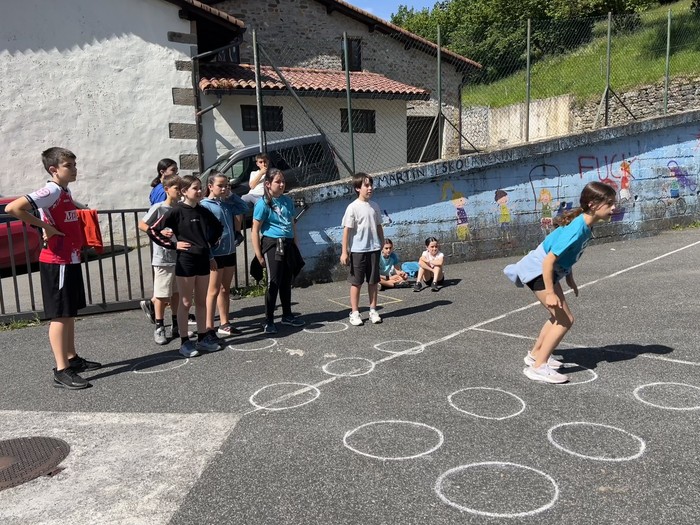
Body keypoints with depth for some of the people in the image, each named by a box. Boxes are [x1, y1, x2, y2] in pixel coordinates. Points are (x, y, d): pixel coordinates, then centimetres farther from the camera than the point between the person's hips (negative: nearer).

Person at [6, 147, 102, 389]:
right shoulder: (51, 191, -16)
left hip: (71, 260, 9)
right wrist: (45, 226, -19)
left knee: (70, 313, 16)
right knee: (60, 315, -5)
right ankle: (61, 371, 1)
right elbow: (13, 208, -26)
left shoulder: (66, 192, 12)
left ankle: (72, 358, 28)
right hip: (57, 262, -9)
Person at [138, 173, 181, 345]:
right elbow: (141, 224, -9)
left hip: (180, 257, 5)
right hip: (163, 258, -5)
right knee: (162, 295, 1)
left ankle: (176, 326, 25)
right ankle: (159, 329, 13)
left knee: (177, 293, 13)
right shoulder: (158, 208, -9)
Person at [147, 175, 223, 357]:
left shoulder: (204, 212, 7)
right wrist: (173, 245, -12)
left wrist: (211, 243, 12)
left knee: (202, 302, 12)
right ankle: (184, 342, 12)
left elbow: (218, 227, 26)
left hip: (203, 260, 5)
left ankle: (202, 338, 22)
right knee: (185, 303, 3)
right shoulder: (177, 211, -9)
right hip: (185, 261, -5)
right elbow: (153, 230, -12)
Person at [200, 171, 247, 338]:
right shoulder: (205, 205, -11)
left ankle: (224, 324, 25)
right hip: (216, 253, -7)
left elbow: (243, 208, 16)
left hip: (230, 252, 7)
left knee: (225, 289, 14)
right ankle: (209, 328, 6)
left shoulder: (227, 203, 7)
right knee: (214, 291, -1)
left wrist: (231, 194, 5)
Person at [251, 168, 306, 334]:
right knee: (273, 282, -5)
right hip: (272, 245, -6)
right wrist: (259, 255, -12)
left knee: (287, 282, 14)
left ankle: (287, 315, 29)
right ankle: (269, 321, 5)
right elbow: (255, 231, -10)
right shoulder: (263, 203, -9)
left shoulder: (288, 201, 9)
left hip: (288, 244, 6)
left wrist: (296, 246, 16)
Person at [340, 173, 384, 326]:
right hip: (358, 250, -4)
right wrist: (344, 251, -12)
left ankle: (373, 310, 20)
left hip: (374, 249, 4)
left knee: (373, 281, 10)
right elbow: (347, 230, -9)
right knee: (356, 282, 5)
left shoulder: (375, 206, 7)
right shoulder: (353, 207, -8)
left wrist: (382, 244, 14)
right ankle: (354, 313, 13)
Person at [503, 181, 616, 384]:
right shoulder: (576, 230, -28)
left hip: (548, 270, 10)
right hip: (538, 271, -10)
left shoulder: (584, 225, 0)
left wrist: (570, 278, 19)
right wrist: (550, 293, -25)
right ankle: (538, 367, -4)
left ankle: (535, 354, 35)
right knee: (565, 320, -9)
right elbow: (549, 261, -29)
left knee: (558, 317, 21)